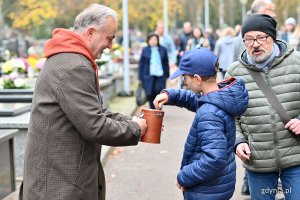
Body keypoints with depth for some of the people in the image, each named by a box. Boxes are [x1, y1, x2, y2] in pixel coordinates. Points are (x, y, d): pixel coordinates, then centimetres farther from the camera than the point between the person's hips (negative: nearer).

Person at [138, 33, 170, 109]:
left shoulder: (163, 49, 5)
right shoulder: (145, 50, 4)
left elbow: (166, 63, 9)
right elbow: (141, 64, 5)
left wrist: (167, 75, 6)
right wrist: (140, 77, 2)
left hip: (160, 76, 0)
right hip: (149, 76, 0)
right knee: (150, 95, 2)